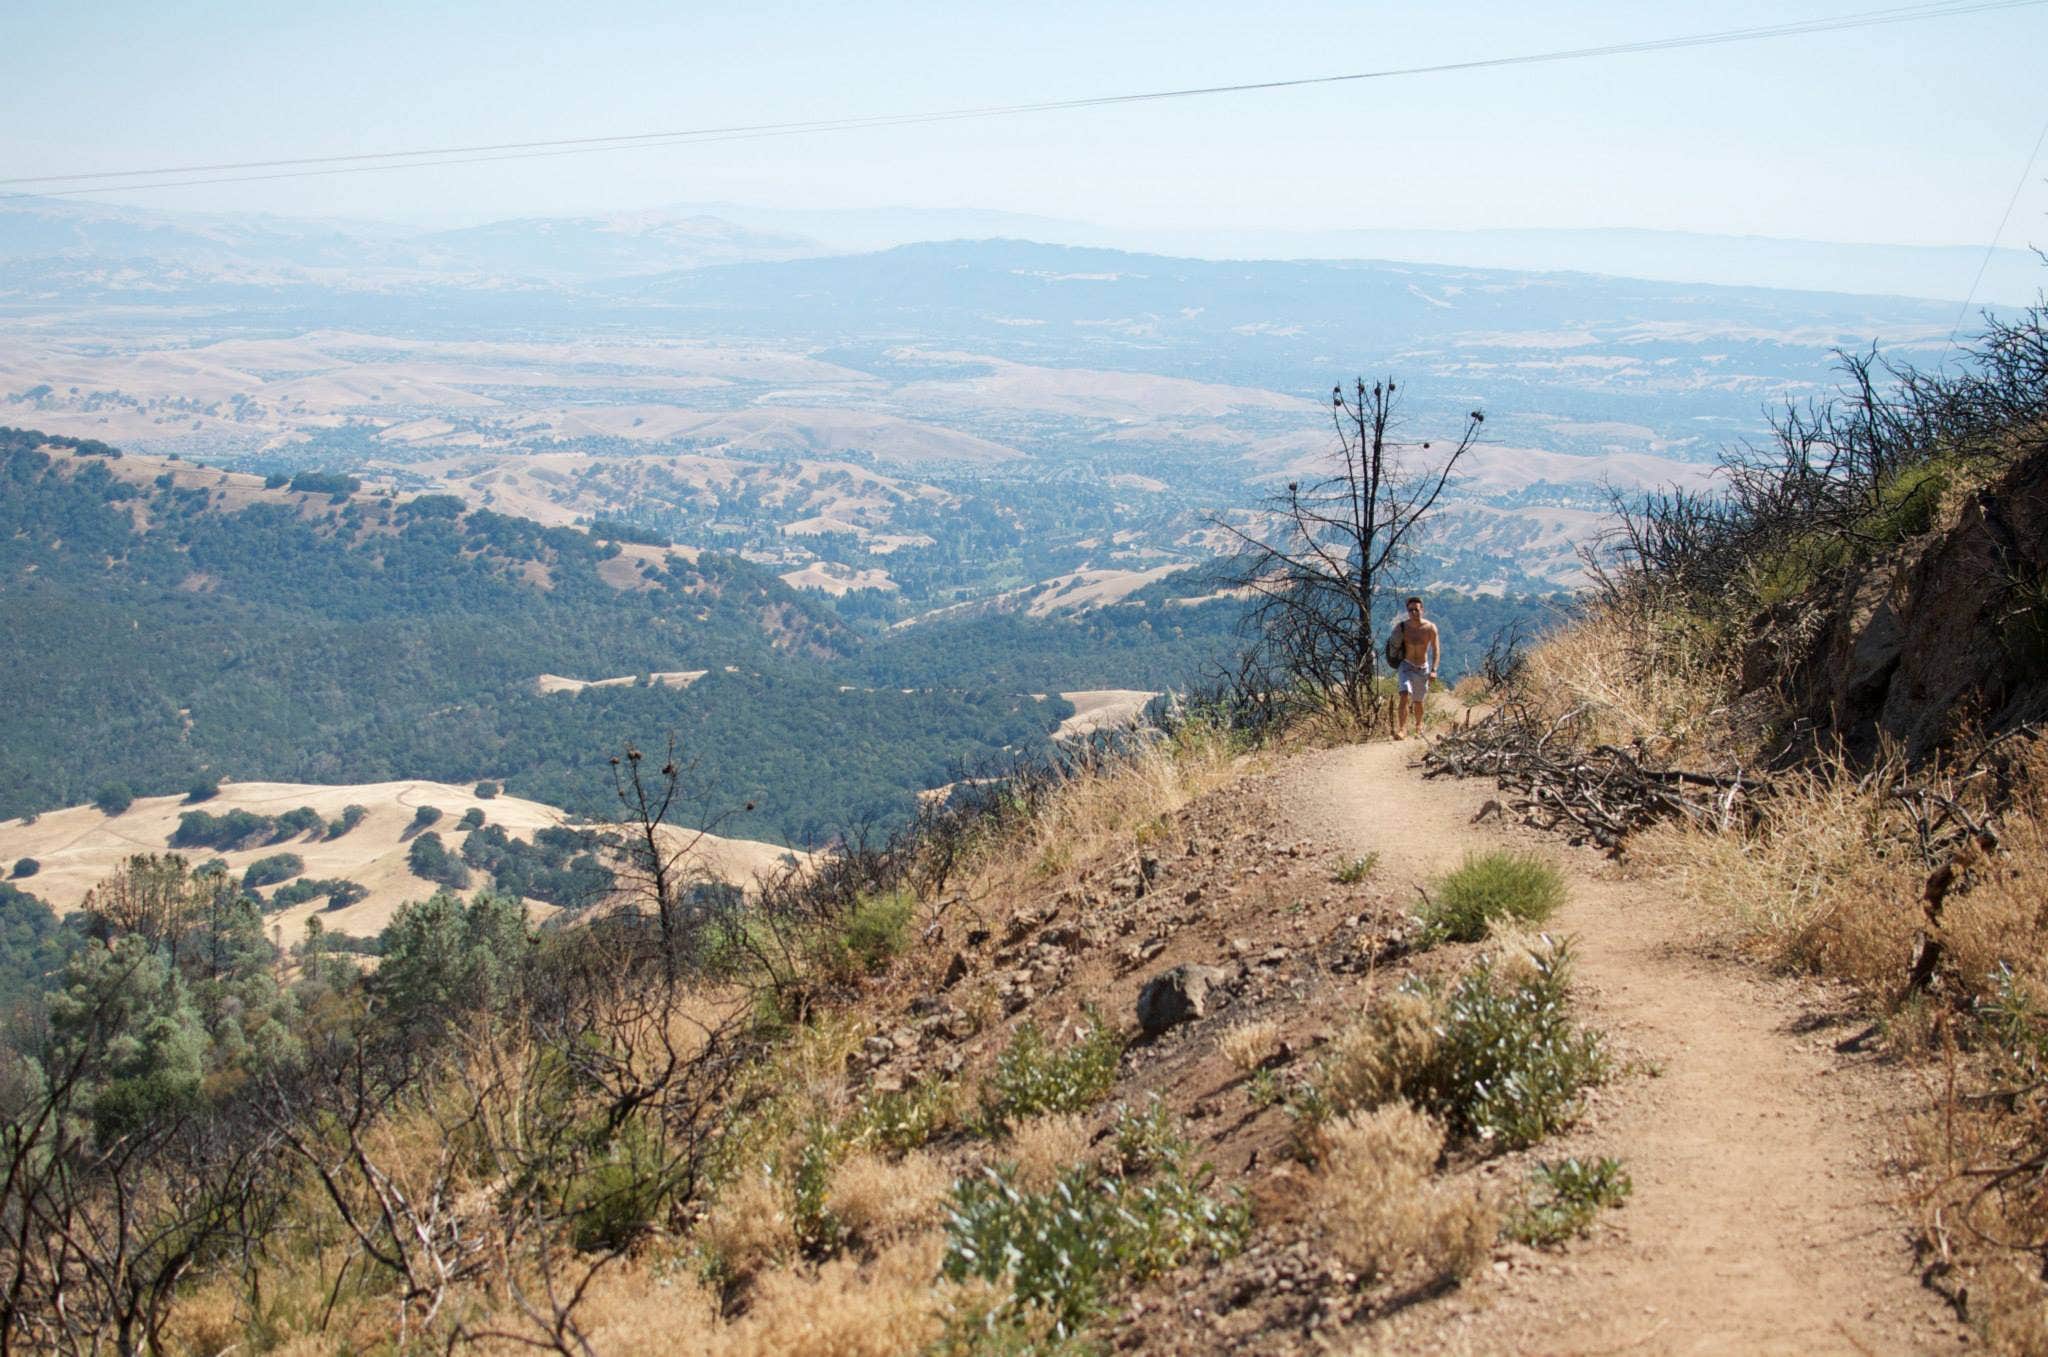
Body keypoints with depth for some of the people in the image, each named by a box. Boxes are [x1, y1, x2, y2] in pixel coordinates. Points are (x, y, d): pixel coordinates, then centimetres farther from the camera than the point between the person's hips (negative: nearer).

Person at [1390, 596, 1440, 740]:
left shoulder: (1430, 628, -10)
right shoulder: (1401, 627, -11)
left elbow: (1436, 649, -3)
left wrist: (1434, 670, -12)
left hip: (1423, 668, 1)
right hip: (1406, 666, -1)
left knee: (1418, 701, 13)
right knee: (1404, 696, -22)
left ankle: (1419, 726, 40)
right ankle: (1402, 729, -22)